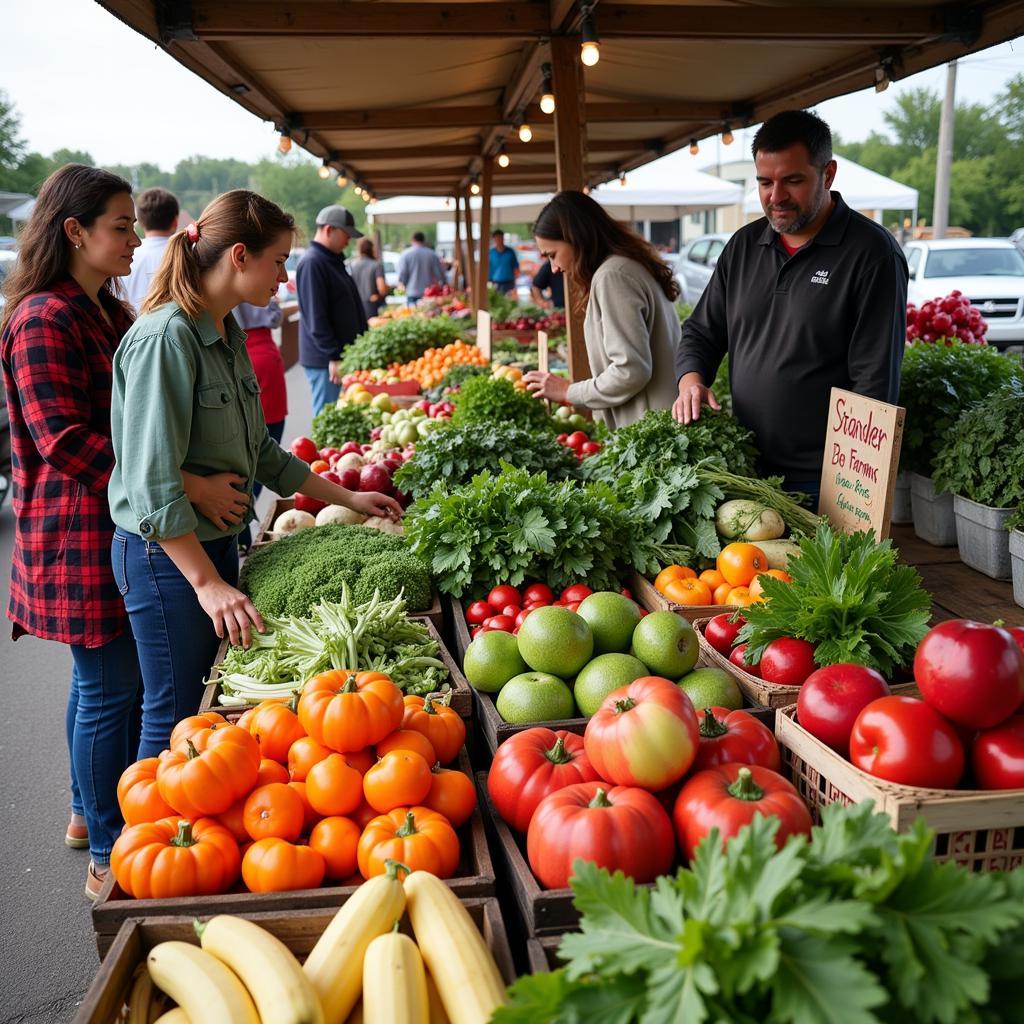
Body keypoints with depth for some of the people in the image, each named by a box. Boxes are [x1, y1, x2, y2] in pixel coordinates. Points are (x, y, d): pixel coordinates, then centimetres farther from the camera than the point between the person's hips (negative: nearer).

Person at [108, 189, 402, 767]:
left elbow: (257, 449, 18)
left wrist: (347, 498, 18)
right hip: (166, 553, -9)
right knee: (178, 719, 2)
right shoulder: (165, 339, -20)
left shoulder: (228, 334, 9)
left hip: (217, 540, 9)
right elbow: (152, 483, -24)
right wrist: (207, 583, -26)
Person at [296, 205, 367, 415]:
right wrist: (334, 357, -21)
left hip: (342, 355, 10)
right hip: (325, 360, -10)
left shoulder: (333, 260, 16)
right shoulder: (312, 263, -15)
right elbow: (315, 318, -20)